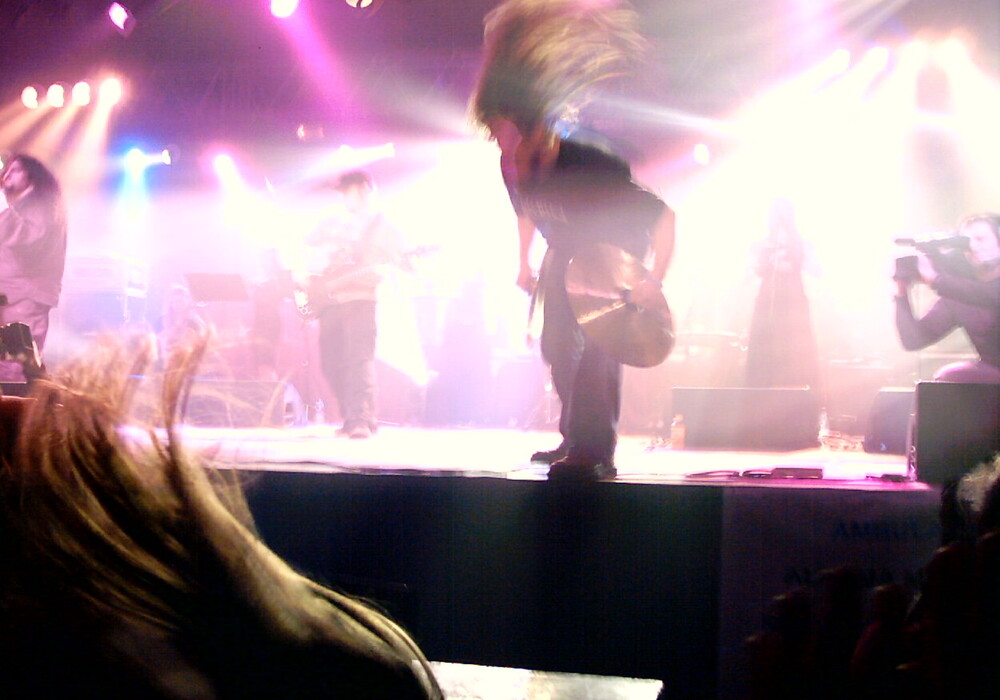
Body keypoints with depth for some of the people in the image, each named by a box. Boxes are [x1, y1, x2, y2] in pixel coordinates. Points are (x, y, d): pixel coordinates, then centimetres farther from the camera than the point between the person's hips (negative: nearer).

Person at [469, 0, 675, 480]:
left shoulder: (592, 166, -37)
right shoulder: (513, 169, -17)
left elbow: (663, 217, -32)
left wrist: (654, 281, -37)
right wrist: (524, 264, 10)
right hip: (566, 256, 7)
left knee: (597, 346, -21)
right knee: (556, 343, 8)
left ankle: (594, 453, -17)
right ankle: (575, 437, 23)